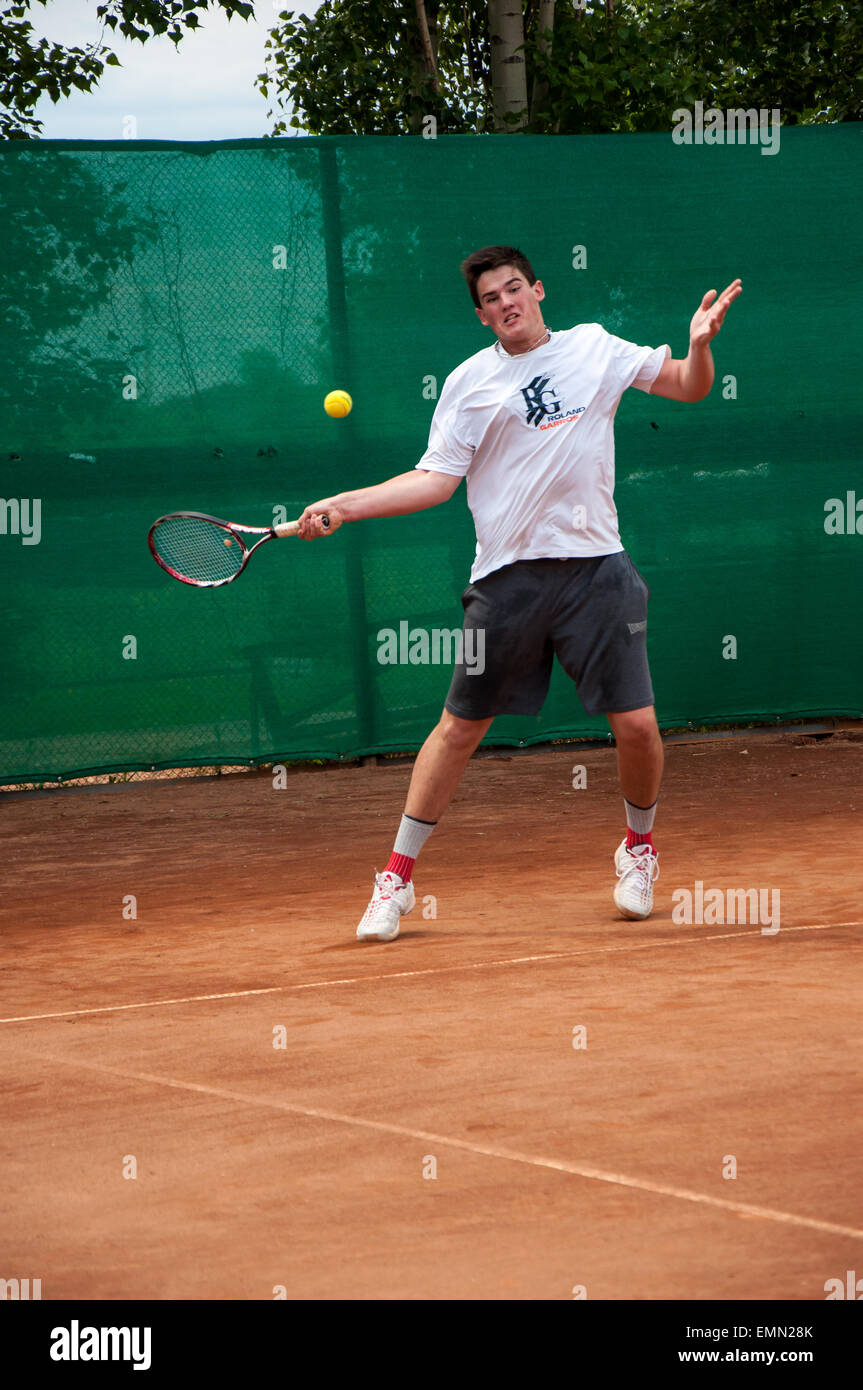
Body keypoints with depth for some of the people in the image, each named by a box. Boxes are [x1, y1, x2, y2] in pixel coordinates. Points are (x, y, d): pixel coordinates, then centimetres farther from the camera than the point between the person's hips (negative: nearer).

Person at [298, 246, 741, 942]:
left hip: (596, 566, 1)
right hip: (509, 575, -1)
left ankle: (639, 847, 25)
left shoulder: (595, 348, 9)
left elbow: (690, 388, 15)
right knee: (460, 727, 2)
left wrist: (700, 341, -7)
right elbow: (435, 480, 3)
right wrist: (342, 505, -7)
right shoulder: (470, 382, 5)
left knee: (637, 725, -4)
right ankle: (398, 876, 12)